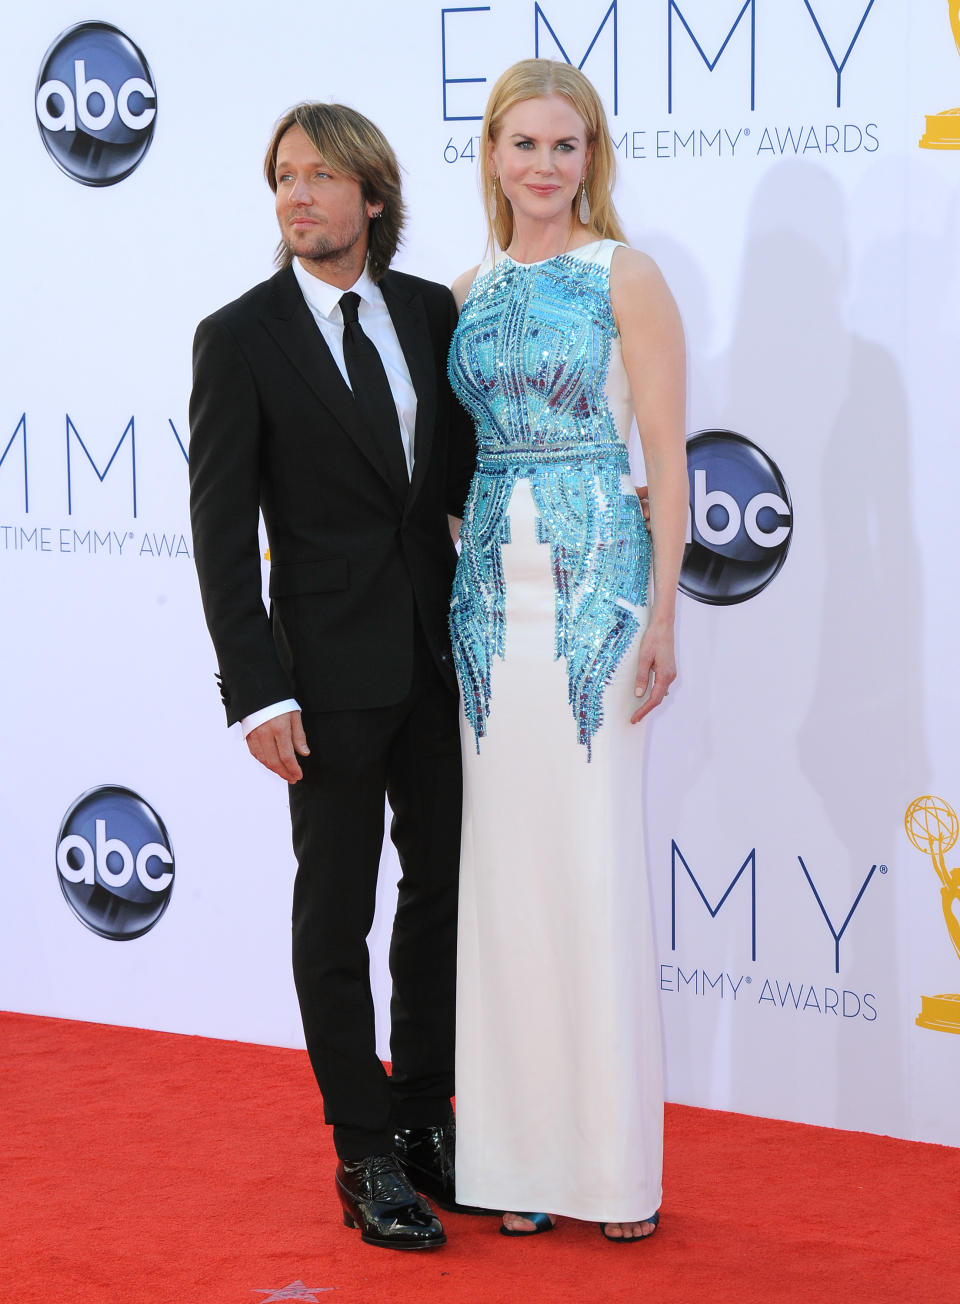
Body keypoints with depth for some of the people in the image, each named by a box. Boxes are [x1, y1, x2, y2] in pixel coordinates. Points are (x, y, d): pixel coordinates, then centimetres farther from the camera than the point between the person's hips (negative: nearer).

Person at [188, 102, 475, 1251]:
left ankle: (425, 1115, 27)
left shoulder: (431, 313, 4)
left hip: (441, 650, 5)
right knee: (337, 909, 4)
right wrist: (257, 693, -15)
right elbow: (221, 530, -10)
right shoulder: (240, 338, -8)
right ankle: (367, 1155, 13)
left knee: (442, 890, 13)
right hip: (333, 669, -5)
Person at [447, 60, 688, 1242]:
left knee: (596, 864, -4)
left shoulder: (625, 278, -3)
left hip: (596, 587, -5)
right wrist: (455, 592, 11)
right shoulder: (470, 292, 11)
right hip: (491, 589, 5)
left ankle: (620, 1164, 5)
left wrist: (662, 615, -12)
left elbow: (667, 457, -6)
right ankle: (525, 1154, 13)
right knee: (505, 868, 5)